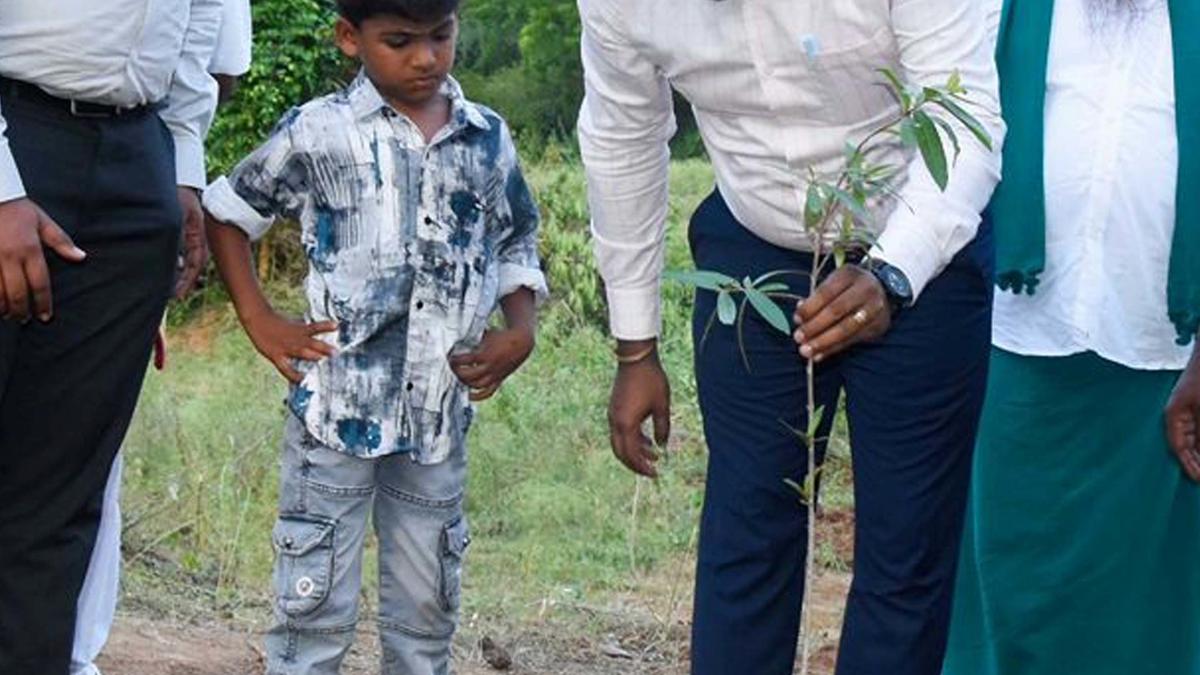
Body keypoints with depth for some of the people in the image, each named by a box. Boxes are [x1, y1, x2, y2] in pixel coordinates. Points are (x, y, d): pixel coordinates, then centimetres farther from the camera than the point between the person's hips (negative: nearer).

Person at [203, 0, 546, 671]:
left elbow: (518, 245, 18)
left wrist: (521, 331, 1)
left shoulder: (489, 139, 6)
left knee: (429, 607, 14)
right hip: (339, 408, -3)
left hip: (442, 413, 4)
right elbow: (227, 212, 6)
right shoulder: (319, 131, -4)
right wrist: (260, 322, -2)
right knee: (315, 602, 0)